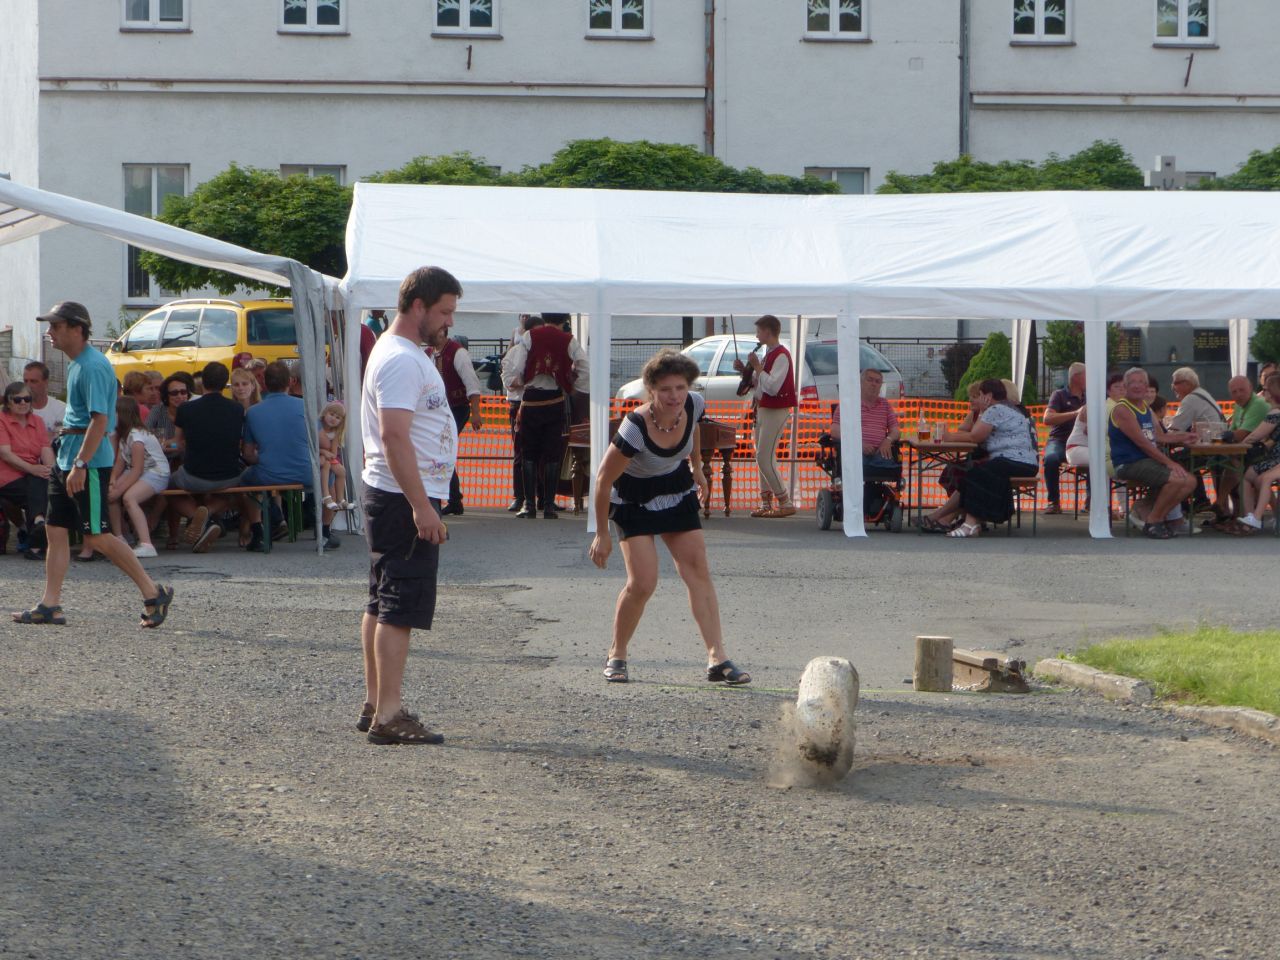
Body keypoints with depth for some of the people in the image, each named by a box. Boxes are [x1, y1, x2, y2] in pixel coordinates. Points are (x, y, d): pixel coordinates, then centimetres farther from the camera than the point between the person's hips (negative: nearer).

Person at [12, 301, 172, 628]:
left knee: (96, 536, -6)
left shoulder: (93, 367, -17)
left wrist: (80, 465, -26)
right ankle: (50, 605, 10)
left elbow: (100, 419, -23)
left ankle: (153, 593, 1)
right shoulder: (76, 364, 14)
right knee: (56, 530, 7)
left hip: (90, 464, -10)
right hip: (67, 460, 10)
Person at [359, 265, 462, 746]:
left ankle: (376, 706, 21)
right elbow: (394, 437, -25)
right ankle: (388, 715, -11)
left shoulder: (403, 354, 18)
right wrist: (421, 507, -27)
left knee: (382, 606, 14)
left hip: (399, 499, 11)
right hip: (404, 501, -11)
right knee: (399, 610, -11)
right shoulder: (400, 360, -17)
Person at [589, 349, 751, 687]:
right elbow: (604, 479, -24)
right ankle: (616, 656, 8)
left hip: (677, 489, 5)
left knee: (698, 571, -3)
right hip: (634, 499, -5)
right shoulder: (635, 428, -34)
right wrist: (602, 534, -18)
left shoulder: (694, 405, -19)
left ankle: (717, 658, -3)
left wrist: (697, 467, 19)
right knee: (643, 582, -14)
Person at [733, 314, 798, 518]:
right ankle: (766, 503, 14)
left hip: (775, 412, -10)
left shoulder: (781, 356, -15)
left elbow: (772, 386, -26)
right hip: (762, 410, 10)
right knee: (763, 458, 10)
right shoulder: (768, 355, 16)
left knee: (765, 458, -14)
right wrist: (744, 370, 8)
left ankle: (786, 503, -11)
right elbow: (757, 385, 21)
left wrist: (757, 367, -20)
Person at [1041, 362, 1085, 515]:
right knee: (1051, 458, -37)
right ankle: (1054, 502, -23)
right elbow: (1047, 419, -13)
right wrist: (1075, 413, -19)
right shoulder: (1060, 395, 3)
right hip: (1060, 440, -4)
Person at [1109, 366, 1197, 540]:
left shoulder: (1147, 408, 18)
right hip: (1129, 465, -9)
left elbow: (1158, 437, 27)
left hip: (1150, 460, 9)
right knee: (1176, 479, -27)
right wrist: (1168, 462, -20)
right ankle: (1152, 521, -12)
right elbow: (1142, 442, -18)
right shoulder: (1122, 410, -11)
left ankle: (1158, 516, 4)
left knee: (1190, 481, -2)